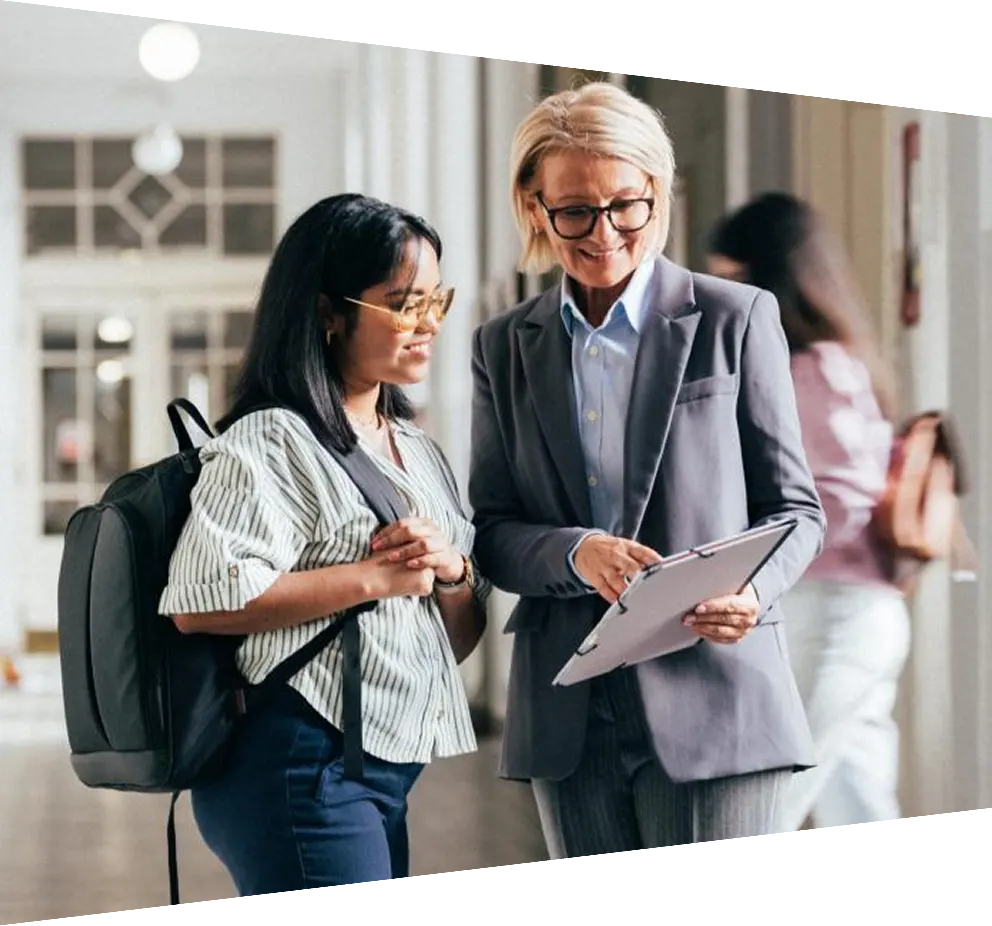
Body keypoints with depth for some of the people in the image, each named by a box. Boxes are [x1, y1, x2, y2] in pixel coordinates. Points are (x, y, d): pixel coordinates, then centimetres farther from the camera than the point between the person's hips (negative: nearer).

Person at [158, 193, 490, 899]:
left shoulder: (418, 450, 19)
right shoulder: (270, 442, -8)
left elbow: (460, 641, 20)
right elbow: (200, 601, -22)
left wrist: (452, 573, -4)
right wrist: (373, 577, -16)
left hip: (383, 775, 9)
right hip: (302, 766, -9)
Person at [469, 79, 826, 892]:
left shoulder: (734, 319, 3)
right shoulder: (506, 347, 11)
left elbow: (794, 507, 4)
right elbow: (493, 533, 8)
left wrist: (753, 588, -18)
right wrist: (577, 553, -15)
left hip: (711, 701, -3)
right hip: (570, 720, 3)